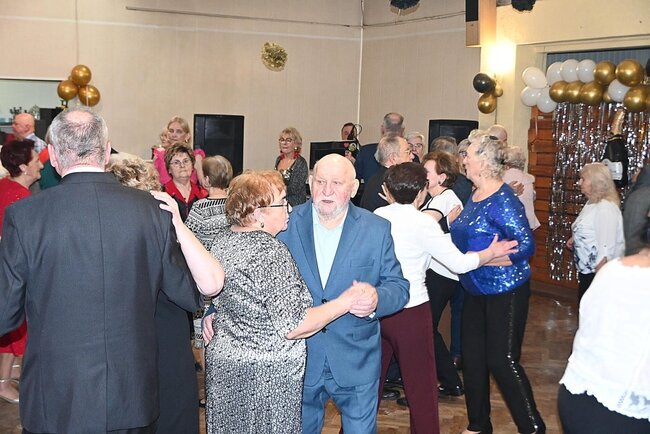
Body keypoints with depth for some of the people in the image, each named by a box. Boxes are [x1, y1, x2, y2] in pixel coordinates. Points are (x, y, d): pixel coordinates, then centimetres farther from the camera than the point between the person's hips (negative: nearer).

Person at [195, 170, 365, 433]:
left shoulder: (222, 240, 2)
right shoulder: (271, 254, -24)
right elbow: (293, 327, -24)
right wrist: (343, 303, -17)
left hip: (222, 361, 8)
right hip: (266, 374, -8)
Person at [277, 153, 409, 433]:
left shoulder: (377, 230, -3)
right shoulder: (286, 224, -3)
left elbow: (399, 287, -2)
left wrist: (376, 299, -26)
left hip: (356, 365, 0)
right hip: (299, 359, 1)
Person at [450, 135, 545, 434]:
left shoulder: (503, 201, -19)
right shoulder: (475, 197, 8)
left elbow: (525, 245, -24)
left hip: (505, 292, -9)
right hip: (476, 291, 9)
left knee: (502, 360, -4)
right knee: (473, 357, 12)